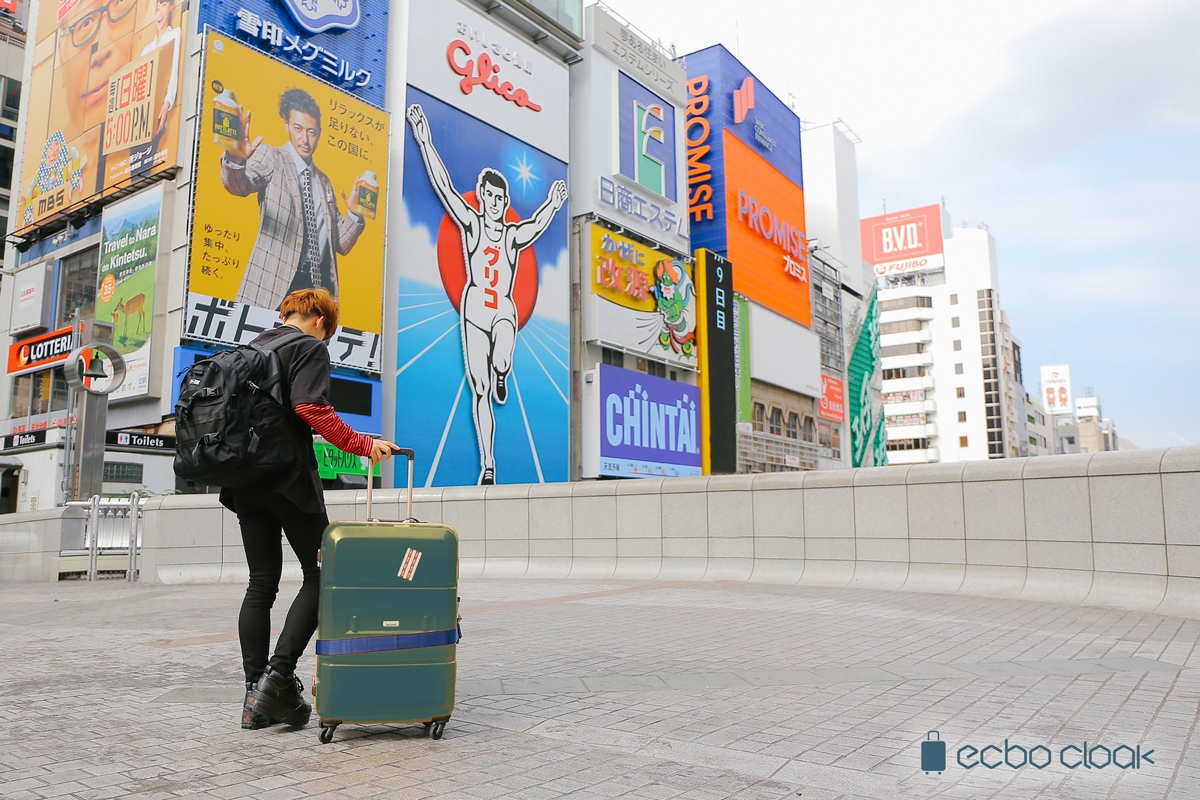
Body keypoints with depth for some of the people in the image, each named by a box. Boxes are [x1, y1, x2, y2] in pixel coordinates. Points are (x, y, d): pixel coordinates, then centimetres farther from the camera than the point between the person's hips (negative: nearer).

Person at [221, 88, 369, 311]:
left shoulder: (324, 183, 21)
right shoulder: (271, 157, 6)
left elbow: (340, 245, 21)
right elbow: (240, 184, -17)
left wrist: (355, 215, 3)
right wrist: (236, 160, -38)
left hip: (320, 284, 5)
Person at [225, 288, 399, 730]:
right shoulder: (310, 348, -3)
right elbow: (310, 407, -19)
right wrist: (362, 444, -18)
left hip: (245, 479, 8)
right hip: (289, 478, -7)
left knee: (261, 583, 8)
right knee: (319, 576, 2)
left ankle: (256, 696, 9)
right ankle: (279, 676, -7)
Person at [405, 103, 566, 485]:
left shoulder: (514, 234, 10)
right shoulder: (471, 224, 4)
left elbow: (537, 225, -2)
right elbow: (444, 186, -1)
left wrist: (552, 206, -16)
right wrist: (424, 141, -6)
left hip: (504, 310, 0)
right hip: (474, 309, 0)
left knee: (501, 364, -31)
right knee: (480, 390, 0)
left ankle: (501, 377, 9)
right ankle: (487, 464, 7)